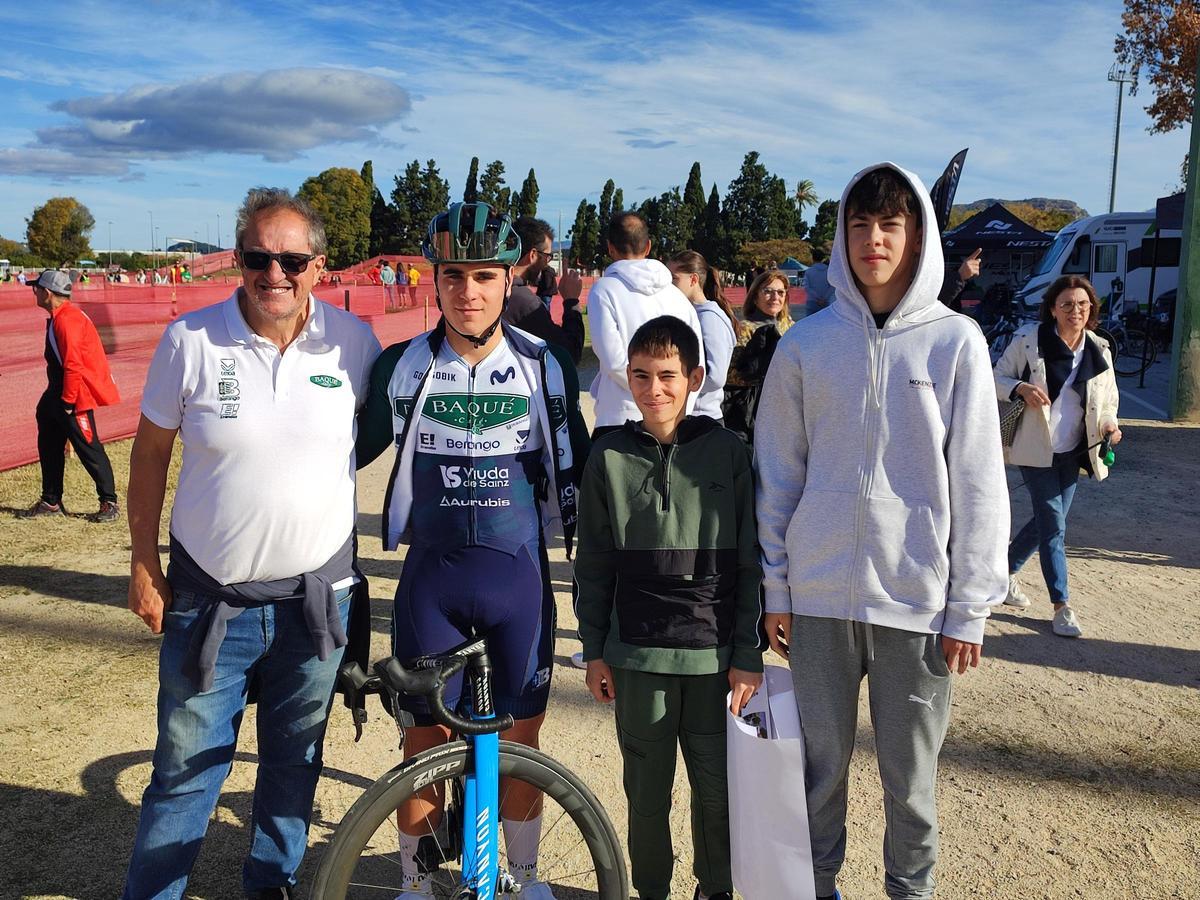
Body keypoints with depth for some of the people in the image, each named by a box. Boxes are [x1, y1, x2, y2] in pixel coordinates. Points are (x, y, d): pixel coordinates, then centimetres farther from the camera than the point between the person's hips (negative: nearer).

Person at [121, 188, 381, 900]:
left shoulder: (352, 340, -6)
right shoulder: (190, 339, -9)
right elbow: (151, 452, 0)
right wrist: (144, 564, 1)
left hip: (318, 593, 2)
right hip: (210, 598, -1)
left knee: (295, 757, 19)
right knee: (187, 765, 9)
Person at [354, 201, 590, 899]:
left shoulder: (547, 366, -3)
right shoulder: (403, 367, -4)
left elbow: (573, 468, 6)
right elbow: (352, 452, 10)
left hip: (520, 576, 0)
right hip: (432, 577, 0)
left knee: (519, 738, 12)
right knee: (425, 737, 9)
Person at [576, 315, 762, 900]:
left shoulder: (728, 453, -2)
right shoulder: (608, 457, 2)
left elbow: (750, 563, 0)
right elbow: (593, 564, 7)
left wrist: (749, 654, -1)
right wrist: (594, 650, 6)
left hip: (716, 654, -1)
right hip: (636, 654, 1)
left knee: (718, 786, 9)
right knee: (646, 787, 11)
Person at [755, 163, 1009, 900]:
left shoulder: (956, 342, -2)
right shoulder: (807, 343, 2)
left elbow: (977, 484, -1)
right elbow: (779, 472, 5)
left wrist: (970, 608, -3)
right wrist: (776, 588, 3)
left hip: (920, 597, -1)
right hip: (820, 593, 1)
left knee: (911, 776, 11)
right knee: (822, 762, 12)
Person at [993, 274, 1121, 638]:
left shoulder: (1099, 350, 1)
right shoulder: (1029, 339, -10)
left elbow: (1108, 400, 11)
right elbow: (998, 378, -3)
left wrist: (1109, 424, -10)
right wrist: (1022, 388, -25)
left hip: (1072, 453, 5)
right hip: (1036, 450, -5)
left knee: (1047, 521, 13)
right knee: (1054, 526, -6)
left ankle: (1006, 571, 37)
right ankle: (1062, 605, 3)